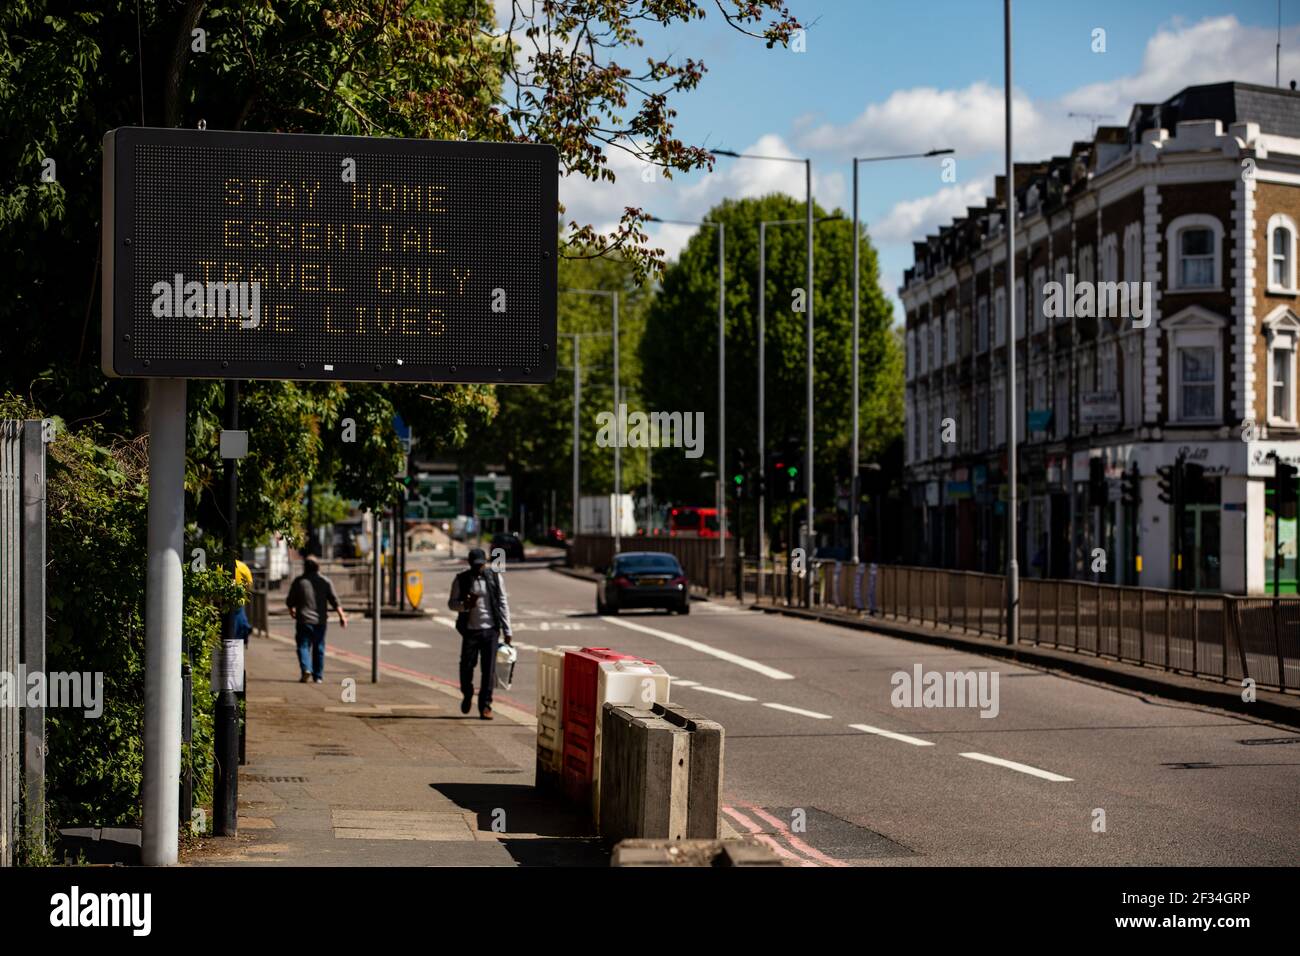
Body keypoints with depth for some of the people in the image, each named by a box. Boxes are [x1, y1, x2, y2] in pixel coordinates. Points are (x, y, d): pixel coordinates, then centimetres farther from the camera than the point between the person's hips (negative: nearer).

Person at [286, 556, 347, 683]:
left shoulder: (299, 581, -2)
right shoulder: (325, 581, 3)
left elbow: (290, 601, 4)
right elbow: (334, 600, -2)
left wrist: (292, 610, 24)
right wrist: (341, 615, 1)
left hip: (304, 620, -2)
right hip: (320, 620, 2)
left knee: (303, 646, 1)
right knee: (319, 648, 11)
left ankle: (306, 669, -22)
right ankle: (318, 676, 14)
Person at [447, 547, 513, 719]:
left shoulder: (495, 578, 3)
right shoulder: (461, 580, 1)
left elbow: (503, 604, 6)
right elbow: (451, 603, 5)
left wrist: (507, 631, 3)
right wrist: (465, 605, -18)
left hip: (490, 630, 0)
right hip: (470, 630, 0)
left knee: (488, 669, -1)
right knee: (466, 666, -2)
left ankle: (485, 705, 9)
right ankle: (467, 695, 26)